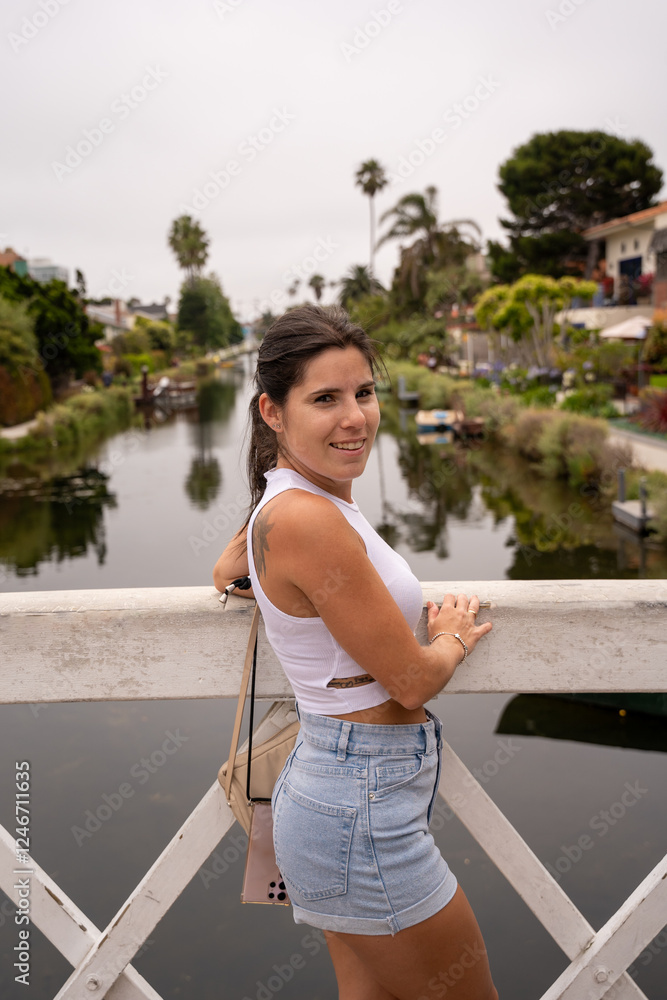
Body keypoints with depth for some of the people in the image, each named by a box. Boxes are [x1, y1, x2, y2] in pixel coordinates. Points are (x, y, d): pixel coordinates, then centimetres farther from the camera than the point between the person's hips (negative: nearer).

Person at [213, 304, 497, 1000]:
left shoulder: (285, 499, 4)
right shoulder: (308, 518, -26)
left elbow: (226, 576, 25)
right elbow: (411, 679, -19)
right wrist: (456, 635, 2)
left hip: (329, 781, 9)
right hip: (362, 807, -9)